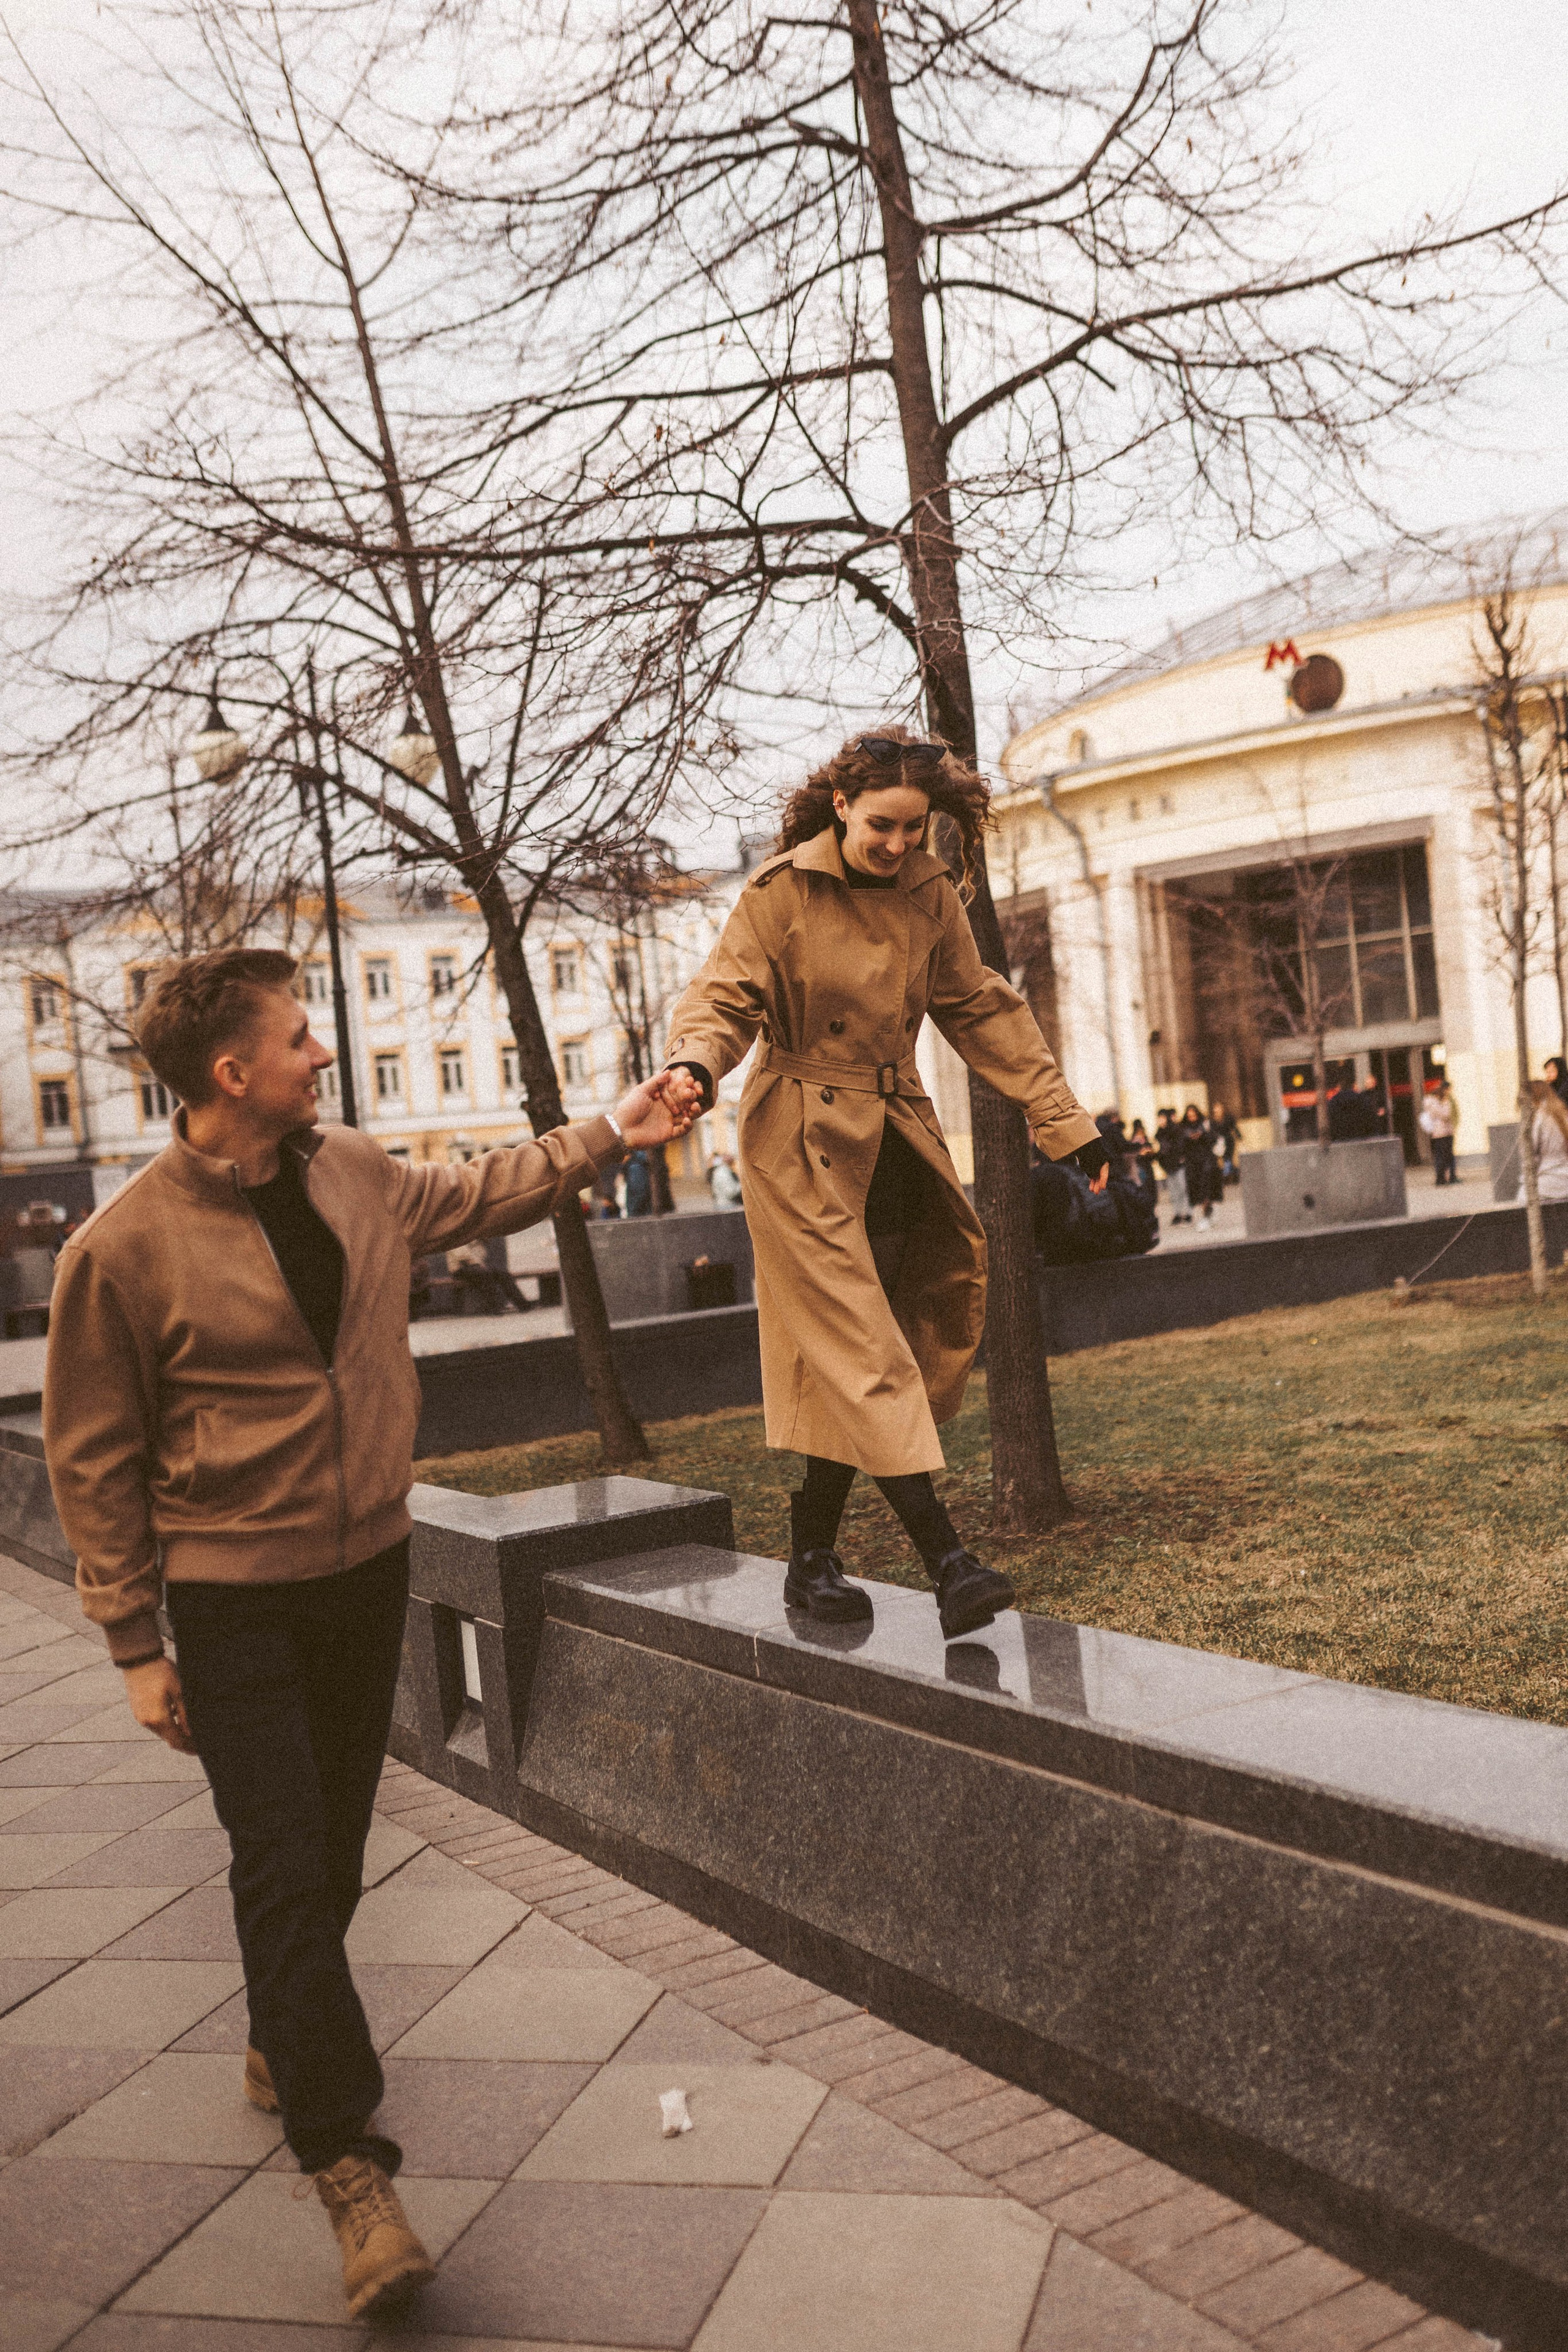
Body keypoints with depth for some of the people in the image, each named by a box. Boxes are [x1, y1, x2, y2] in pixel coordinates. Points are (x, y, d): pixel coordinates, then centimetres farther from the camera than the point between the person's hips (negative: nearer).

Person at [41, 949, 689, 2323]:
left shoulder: (353, 1174, 0)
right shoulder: (122, 1250, -16)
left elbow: (475, 1194, 20)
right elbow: (95, 1462, -10)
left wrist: (610, 1138, 18)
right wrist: (137, 1647, -8)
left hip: (370, 1566, 6)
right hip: (236, 1599, -6)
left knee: (335, 1845, 17)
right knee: (283, 1864, -7)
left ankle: (284, 2045, 41)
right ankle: (346, 2163, 2)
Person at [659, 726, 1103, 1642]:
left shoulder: (930, 895, 4)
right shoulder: (781, 893, -9)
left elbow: (981, 1010, 10)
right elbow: (727, 998, -9)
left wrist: (1066, 1120, 10)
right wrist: (697, 1062, -33)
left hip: (895, 1138, 5)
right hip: (804, 1144, -5)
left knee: (849, 1362, 6)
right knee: (858, 1347, -11)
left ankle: (814, 1557, 16)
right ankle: (948, 1560, -15)